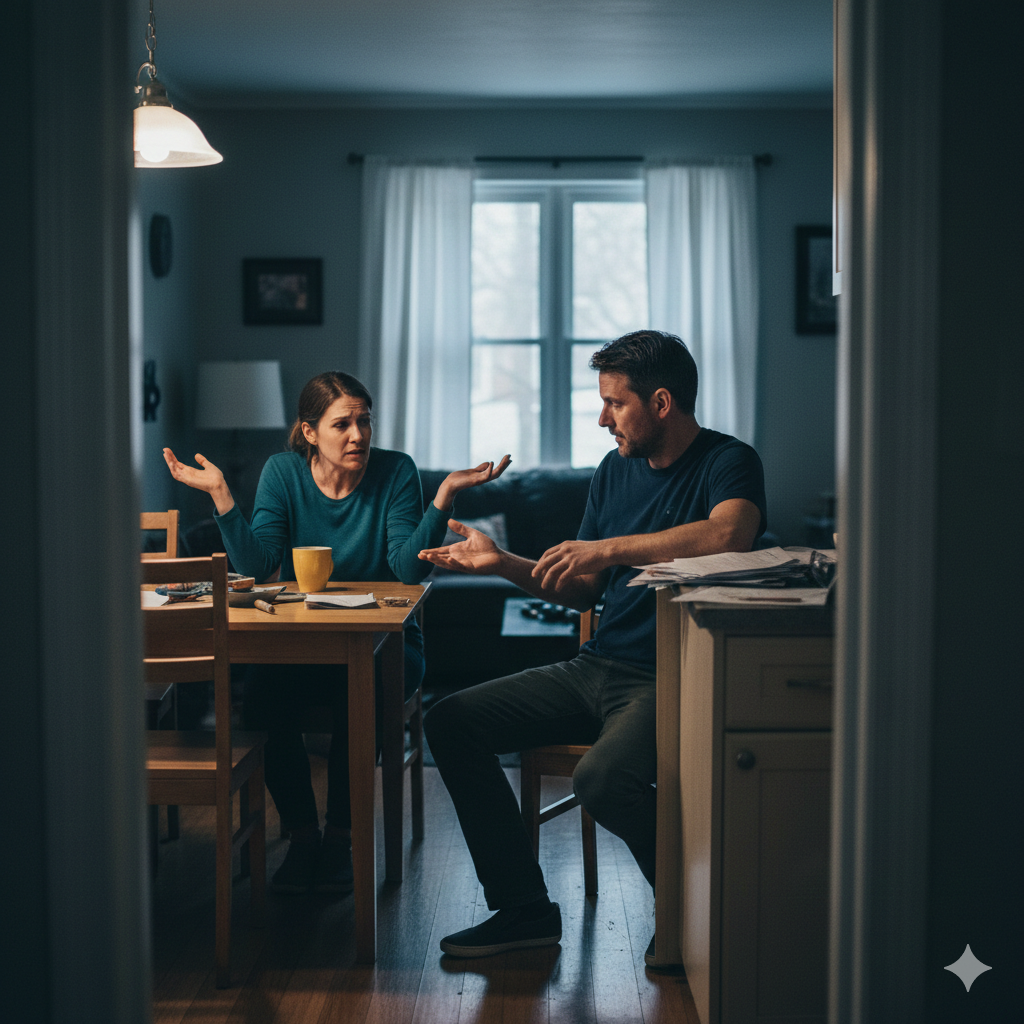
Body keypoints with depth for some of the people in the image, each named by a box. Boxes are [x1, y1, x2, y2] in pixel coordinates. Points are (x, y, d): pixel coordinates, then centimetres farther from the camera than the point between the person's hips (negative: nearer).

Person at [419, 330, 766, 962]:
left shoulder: (728, 463, -8)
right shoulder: (615, 470, 15)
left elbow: (730, 535, -33)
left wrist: (609, 547, -30)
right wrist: (502, 563, 8)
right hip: (596, 668, 8)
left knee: (603, 779, -35)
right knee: (450, 723, -2)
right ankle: (525, 909, 4)